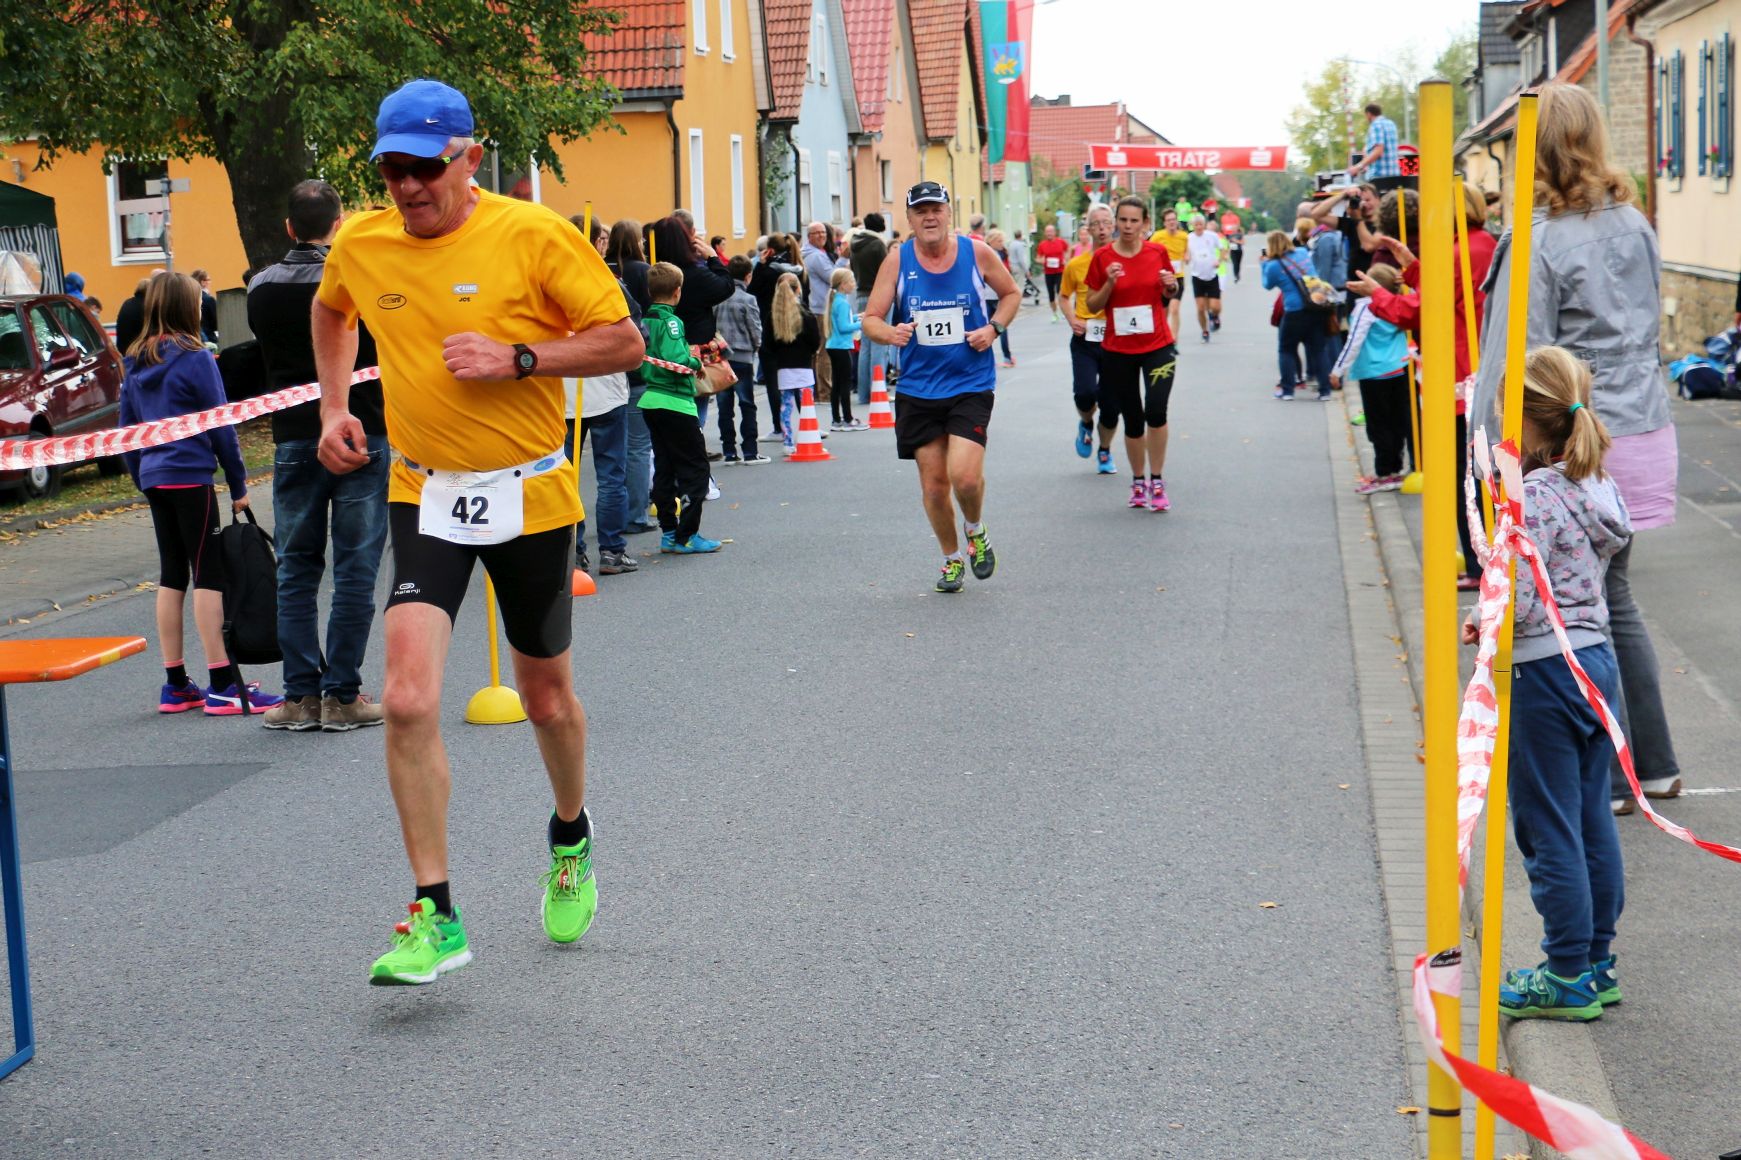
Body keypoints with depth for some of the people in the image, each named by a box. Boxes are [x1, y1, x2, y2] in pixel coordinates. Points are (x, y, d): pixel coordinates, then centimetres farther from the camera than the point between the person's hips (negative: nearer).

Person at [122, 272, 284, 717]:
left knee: (171, 576, 11)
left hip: (154, 479, 7)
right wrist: (239, 485, -2)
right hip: (190, 477, -7)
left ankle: (175, 685, 14)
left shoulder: (135, 363, 10)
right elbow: (220, 425, -9)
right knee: (209, 575, -5)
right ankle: (223, 686, -7)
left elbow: (127, 428, 13)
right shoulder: (195, 359, -10)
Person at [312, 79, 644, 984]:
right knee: (408, 700, -15)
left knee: (547, 697, 13)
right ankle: (435, 916, -6)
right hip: (423, 495, 2)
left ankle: (570, 834, 44)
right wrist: (334, 406, 12)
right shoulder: (359, 245, 0)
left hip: (530, 494, -2)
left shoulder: (534, 236, -12)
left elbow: (624, 343, -9)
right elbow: (332, 312, 24)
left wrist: (518, 358, -21)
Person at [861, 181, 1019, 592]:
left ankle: (976, 533, 16)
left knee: (964, 476, -17)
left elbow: (1011, 294, 13)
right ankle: (951, 558, 28)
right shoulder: (898, 261, -3)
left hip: (970, 385, -2)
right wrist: (890, 332, -25)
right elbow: (870, 318, -2)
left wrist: (993, 328, -5)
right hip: (917, 387, 2)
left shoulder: (976, 252, -3)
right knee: (933, 483, 5)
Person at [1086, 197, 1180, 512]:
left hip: (1157, 345, 0)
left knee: (1156, 410, -18)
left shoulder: (1158, 252, -1)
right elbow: (1093, 305, 0)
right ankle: (1138, 481, 27)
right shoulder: (1102, 257, -4)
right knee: (1132, 420, 8)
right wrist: (1110, 283, -17)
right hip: (1118, 350, 0)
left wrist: (1170, 285, -8)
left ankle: (1157, 482, -5)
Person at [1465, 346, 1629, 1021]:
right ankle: (1598, 964, 24)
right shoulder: (1597, 485, 6)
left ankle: (1569, 979, 10)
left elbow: (1518, 604, -24)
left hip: (1542, 673, -9)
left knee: (1549, 831, 2)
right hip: (1596, 660, 9)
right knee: (1593, 822, 15)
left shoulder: (1534, 497, -20)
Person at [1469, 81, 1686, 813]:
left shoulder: (1540, 238, -15)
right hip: (1643, 431, 7)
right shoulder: (1634, 225, 8)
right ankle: (1654, 763, 26)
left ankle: (1608, 778, 11)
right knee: (1614, 597, 19)